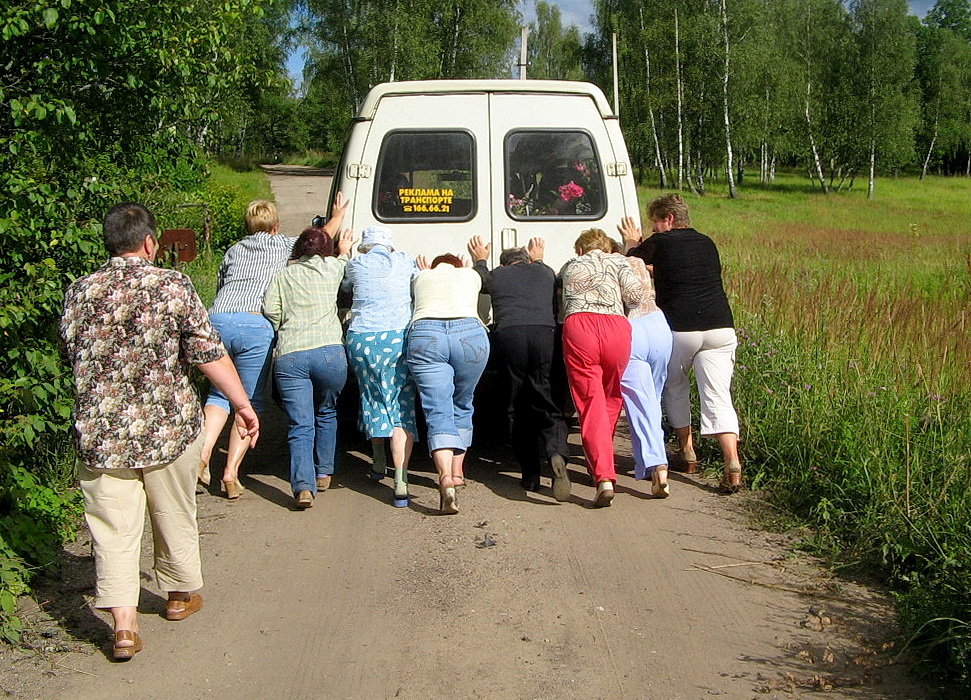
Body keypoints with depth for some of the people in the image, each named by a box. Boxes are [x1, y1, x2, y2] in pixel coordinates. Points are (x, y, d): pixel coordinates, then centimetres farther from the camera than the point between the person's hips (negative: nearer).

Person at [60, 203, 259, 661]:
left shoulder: (79, 293, 2)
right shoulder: (173, 287, -8)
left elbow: (72, 358, 14)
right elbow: (209, 354, -9)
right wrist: (243, 404, -2)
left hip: (99, 432, 1)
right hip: (168, 428, -1)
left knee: (114, 529, 5)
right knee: (174, 517, 18)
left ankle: (123, 626, 0)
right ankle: (180, 595, 35)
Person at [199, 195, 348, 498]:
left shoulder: (234, 251, 26)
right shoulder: (284, 245, 18)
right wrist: (337, 216, 50)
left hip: (217, 320, 3)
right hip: (256, 325, -3)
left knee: (220, 393, 17)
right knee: (250, 402, 8)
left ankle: (203, 453, -4)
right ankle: (231, 472, 1)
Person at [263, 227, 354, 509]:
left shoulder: (282, 275, 15)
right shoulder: (332, 267, 14)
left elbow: (270, 310, 4)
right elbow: (345, 267, 38)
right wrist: (344, 252, 57)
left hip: (289, 356, 0)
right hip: (329, 351, 0)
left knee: (300, 426, -1)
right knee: (326, 414, 23)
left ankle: (303, 486, -16)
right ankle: (324, 474, 28)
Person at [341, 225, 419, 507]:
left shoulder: (355, 265, 12)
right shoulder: (404, 262, 13)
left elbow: (344, 288, 29)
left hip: (361, 338, 1)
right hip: (400, 336, -1)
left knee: (373, 399, 21)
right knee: (401, 407, -3)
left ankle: (379, 464, 37)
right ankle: (401, 484, -14)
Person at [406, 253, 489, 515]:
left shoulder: (421, 277, 29)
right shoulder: (470, 274, 29)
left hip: (425, 334, -1)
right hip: (470, 333, 1)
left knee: (438, 413, -5)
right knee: (462, 407, 21)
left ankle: (446, 476, -24)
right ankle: (457, 472, 23)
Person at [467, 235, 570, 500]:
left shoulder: (495, 275, 22)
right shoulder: (544, 272, 26)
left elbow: (479, 282, 46)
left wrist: (480, 261, 63)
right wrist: (538, 260, 67)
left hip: (508, 335, -1)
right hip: (545, 333, 1)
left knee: (518, 407, 8)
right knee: (542, 401, 3)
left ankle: (530, 473, 7)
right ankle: (557, 453, -24)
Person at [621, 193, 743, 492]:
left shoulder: (660, 242, 3)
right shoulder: (707, 243, 19)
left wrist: (633, 242, 37)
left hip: (680, 330, -3)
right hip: (720, 327, 4)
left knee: (674, 387, 21)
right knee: (717, 396, -1)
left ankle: (687, 452, 24)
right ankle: (732, 462, -18)